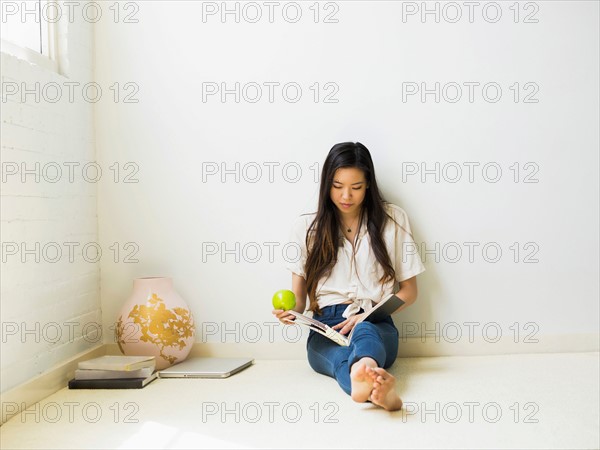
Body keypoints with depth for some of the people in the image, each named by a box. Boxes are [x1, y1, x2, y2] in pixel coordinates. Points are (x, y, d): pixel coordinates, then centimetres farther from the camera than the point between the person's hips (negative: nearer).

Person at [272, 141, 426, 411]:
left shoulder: (392, 220, 10)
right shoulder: (307, 227, 12)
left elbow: (409, 290, 11)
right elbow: (298, 298, 12)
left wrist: (368, 315, -7)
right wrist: (289, 311, -14)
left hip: (376, 325, 0)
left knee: (365, 332, -39)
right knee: (342, 358, -37)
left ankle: (365, 376, -73)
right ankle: (380, 391, -71)